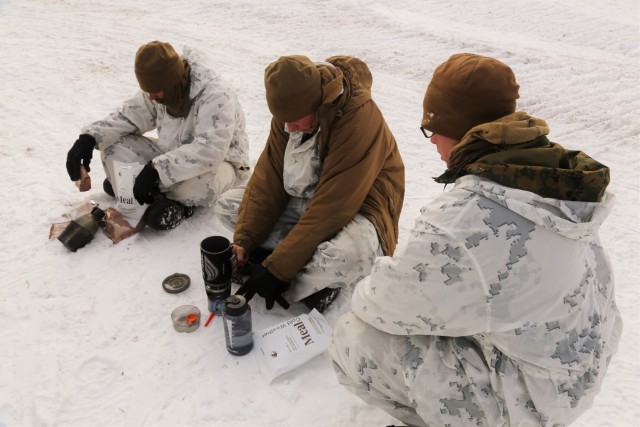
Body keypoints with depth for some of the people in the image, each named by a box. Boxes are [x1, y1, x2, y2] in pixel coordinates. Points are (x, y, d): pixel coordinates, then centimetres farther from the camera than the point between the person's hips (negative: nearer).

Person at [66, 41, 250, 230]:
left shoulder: (215, 96, -30)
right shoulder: (161, 87, -8)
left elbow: (209, 151, -40)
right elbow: (129, 115, 1)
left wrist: (155, 169, -42)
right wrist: (89, 137, -16)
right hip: (173, 156, 7)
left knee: (197, 182, -43)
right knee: (113, 145, -8)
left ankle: (180, 202, -8)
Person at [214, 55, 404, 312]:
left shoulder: (359, 120, -30)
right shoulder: (291, 110, -9)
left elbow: (331, 208, -30)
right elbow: (268, 177, -7)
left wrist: (276, 269, -27)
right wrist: (244, 240, -16)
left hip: (355, 209, -7)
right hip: (303, 202, 7)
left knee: (351, 254, -42)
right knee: (226, 204, -3)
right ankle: (316, 272, -12)